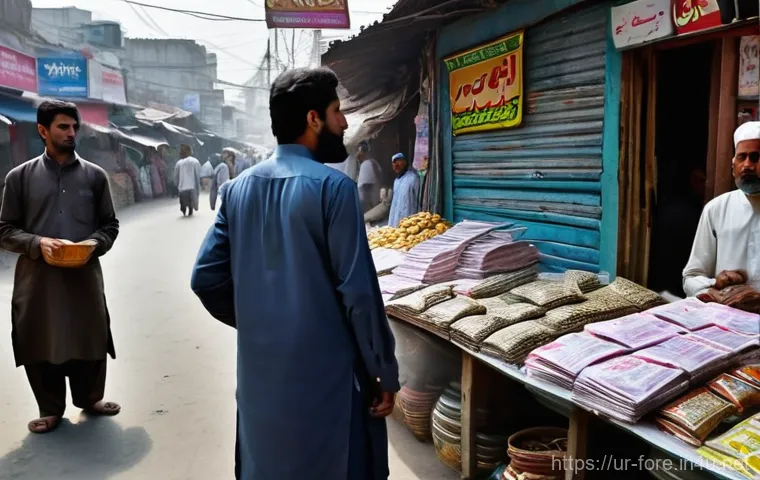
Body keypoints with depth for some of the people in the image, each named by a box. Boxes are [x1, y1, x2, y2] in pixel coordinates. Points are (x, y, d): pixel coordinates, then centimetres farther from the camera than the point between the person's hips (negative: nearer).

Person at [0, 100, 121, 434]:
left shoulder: (94, 175, 5)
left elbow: (110, 226, 9)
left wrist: (92, 245, -10)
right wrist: (37, 243, -14)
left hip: (85, 275, 1)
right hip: (37, 278, 0)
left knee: (90, 341, 9)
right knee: (40, 345, 8)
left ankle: (90, 398, 33)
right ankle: (51, 409, 28)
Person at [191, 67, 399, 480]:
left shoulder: (239, 188, 3)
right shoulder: (332, 187, -15)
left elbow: (205, 278, 4)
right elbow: (358, 292, -17)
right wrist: (385, 372, -7)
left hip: (259, 370, 6)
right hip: (324, 372, -5)